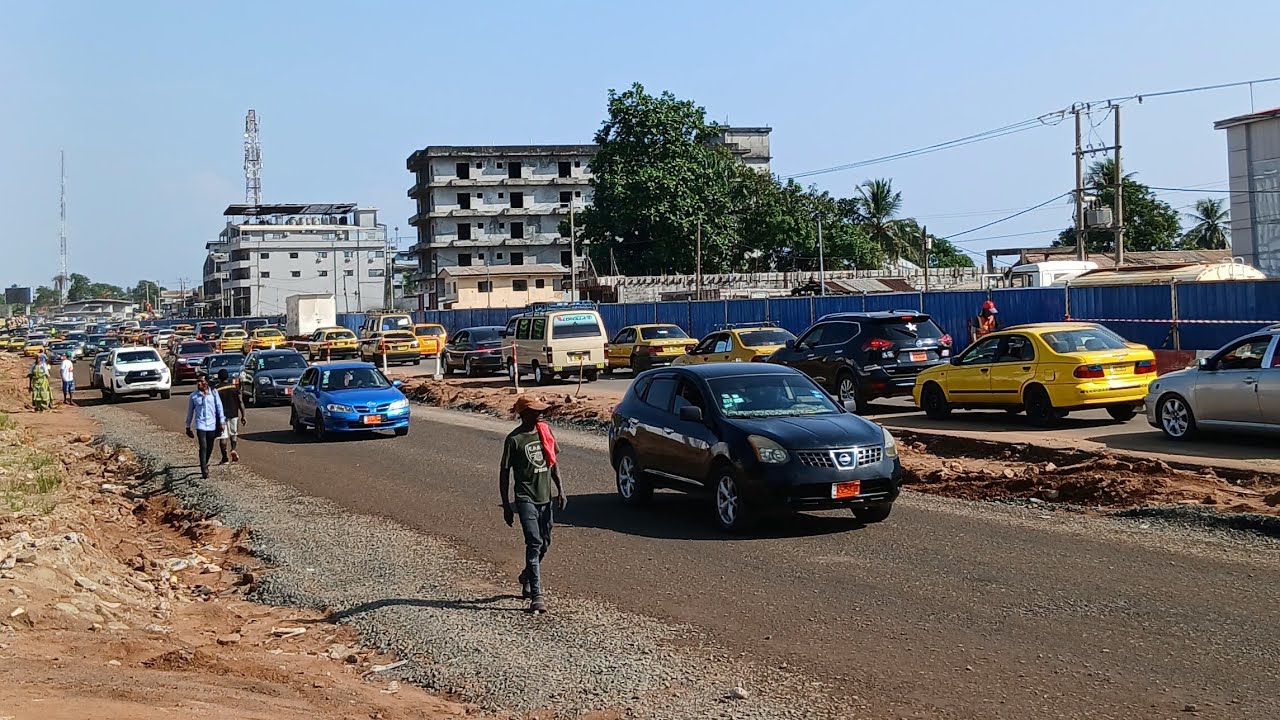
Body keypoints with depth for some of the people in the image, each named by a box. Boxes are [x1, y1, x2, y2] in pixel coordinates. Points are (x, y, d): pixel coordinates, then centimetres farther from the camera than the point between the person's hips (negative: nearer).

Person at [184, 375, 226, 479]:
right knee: (203, 447, -13)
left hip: (212, 424, 2)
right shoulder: (193, 396, 2)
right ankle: (204, 470, -14)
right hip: (200, 425, -2)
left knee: (210, 448, 12)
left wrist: (221, 422, 1)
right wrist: (188, 427, 11)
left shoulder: (213, 393, 2)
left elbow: (219, 407, 5)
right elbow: (190, 412, 9)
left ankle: (205, 464, 36)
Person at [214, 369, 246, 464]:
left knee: (223, 437, 4)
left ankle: (225, 458, 5)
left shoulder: (216, 390, -6)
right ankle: (233, 450, -2)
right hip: (234, 414, 2)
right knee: (234, 434, 20)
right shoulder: (234, 387, -1)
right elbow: (240, 402, -2)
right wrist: (243, 416, 4)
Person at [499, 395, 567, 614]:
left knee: (544, 543, 13)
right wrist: (506, 506, -5)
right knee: (534, 543, -14)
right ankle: (536, 596, -14)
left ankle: (527, 577, 39)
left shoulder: (545, 431, 8)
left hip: (545, 497, 6)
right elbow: (505, 473, -4)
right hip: (525, 499, -6)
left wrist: (560, 490, 8)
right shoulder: (514, 440, -8)